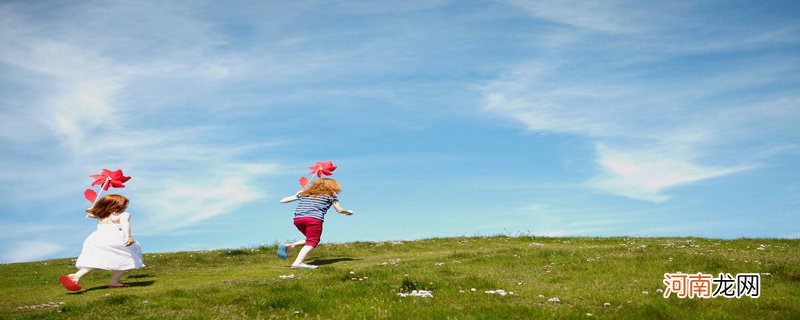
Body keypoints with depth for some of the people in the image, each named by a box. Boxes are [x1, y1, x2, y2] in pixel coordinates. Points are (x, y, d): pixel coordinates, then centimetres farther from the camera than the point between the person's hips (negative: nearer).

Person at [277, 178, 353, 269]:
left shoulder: (304, 193, 28)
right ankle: (297, 263, -26)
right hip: (314, 219, -5)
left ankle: (289, 246, 4)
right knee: (312, 242, -6)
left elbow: (282, 201, 28)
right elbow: (340, 210, 19)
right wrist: (348, 212, 41)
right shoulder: (330, 195, 18)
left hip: (298, 219, 6)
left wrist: (297, 195, 46)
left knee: (310, 239, 22)